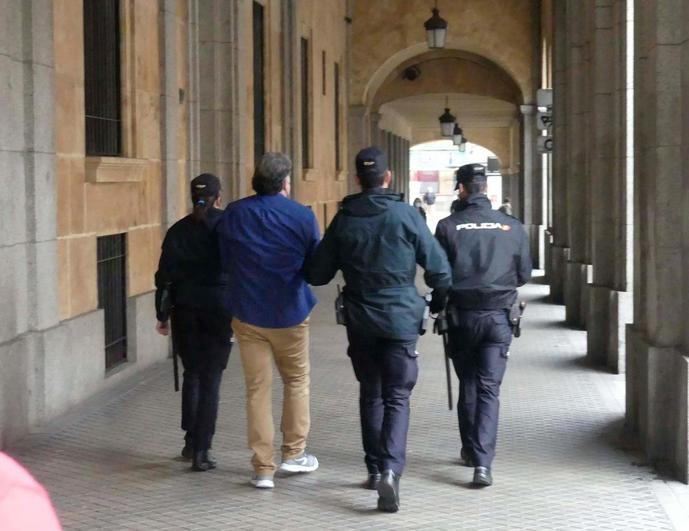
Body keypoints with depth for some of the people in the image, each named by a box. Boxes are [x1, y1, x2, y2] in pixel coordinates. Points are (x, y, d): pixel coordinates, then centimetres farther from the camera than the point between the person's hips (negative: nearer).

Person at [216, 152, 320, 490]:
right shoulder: (303, 216, -9)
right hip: (290, 313, -1)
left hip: (247, 315, 1)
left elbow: (224, 262, 6)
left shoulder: (233, 215, -4)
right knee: (296, 381, 18)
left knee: (257, 389, 6)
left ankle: (263, 468, 7)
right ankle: (293, 453, 23)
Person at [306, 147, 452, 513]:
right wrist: (441, 293, 15)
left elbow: (317, 274, 5)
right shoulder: (405, 215, -8)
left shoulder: (344, 219, 0)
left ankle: (375, 468, 22)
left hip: (360, 322, 3)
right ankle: (391, 469, -18)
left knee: (370, 394, 18)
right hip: (401, 319, -3)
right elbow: (438, 269, -7)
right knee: (397, 397, 0)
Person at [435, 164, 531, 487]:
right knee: (489, 389, 2)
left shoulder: (448, 227, -7)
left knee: (467, 385, 17)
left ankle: (470, 451, 26)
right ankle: (482, 462, -10)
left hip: (462, 315, 0)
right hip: (499, 317, 0)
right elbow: (524, 274, 5)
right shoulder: (512, 227, -2)